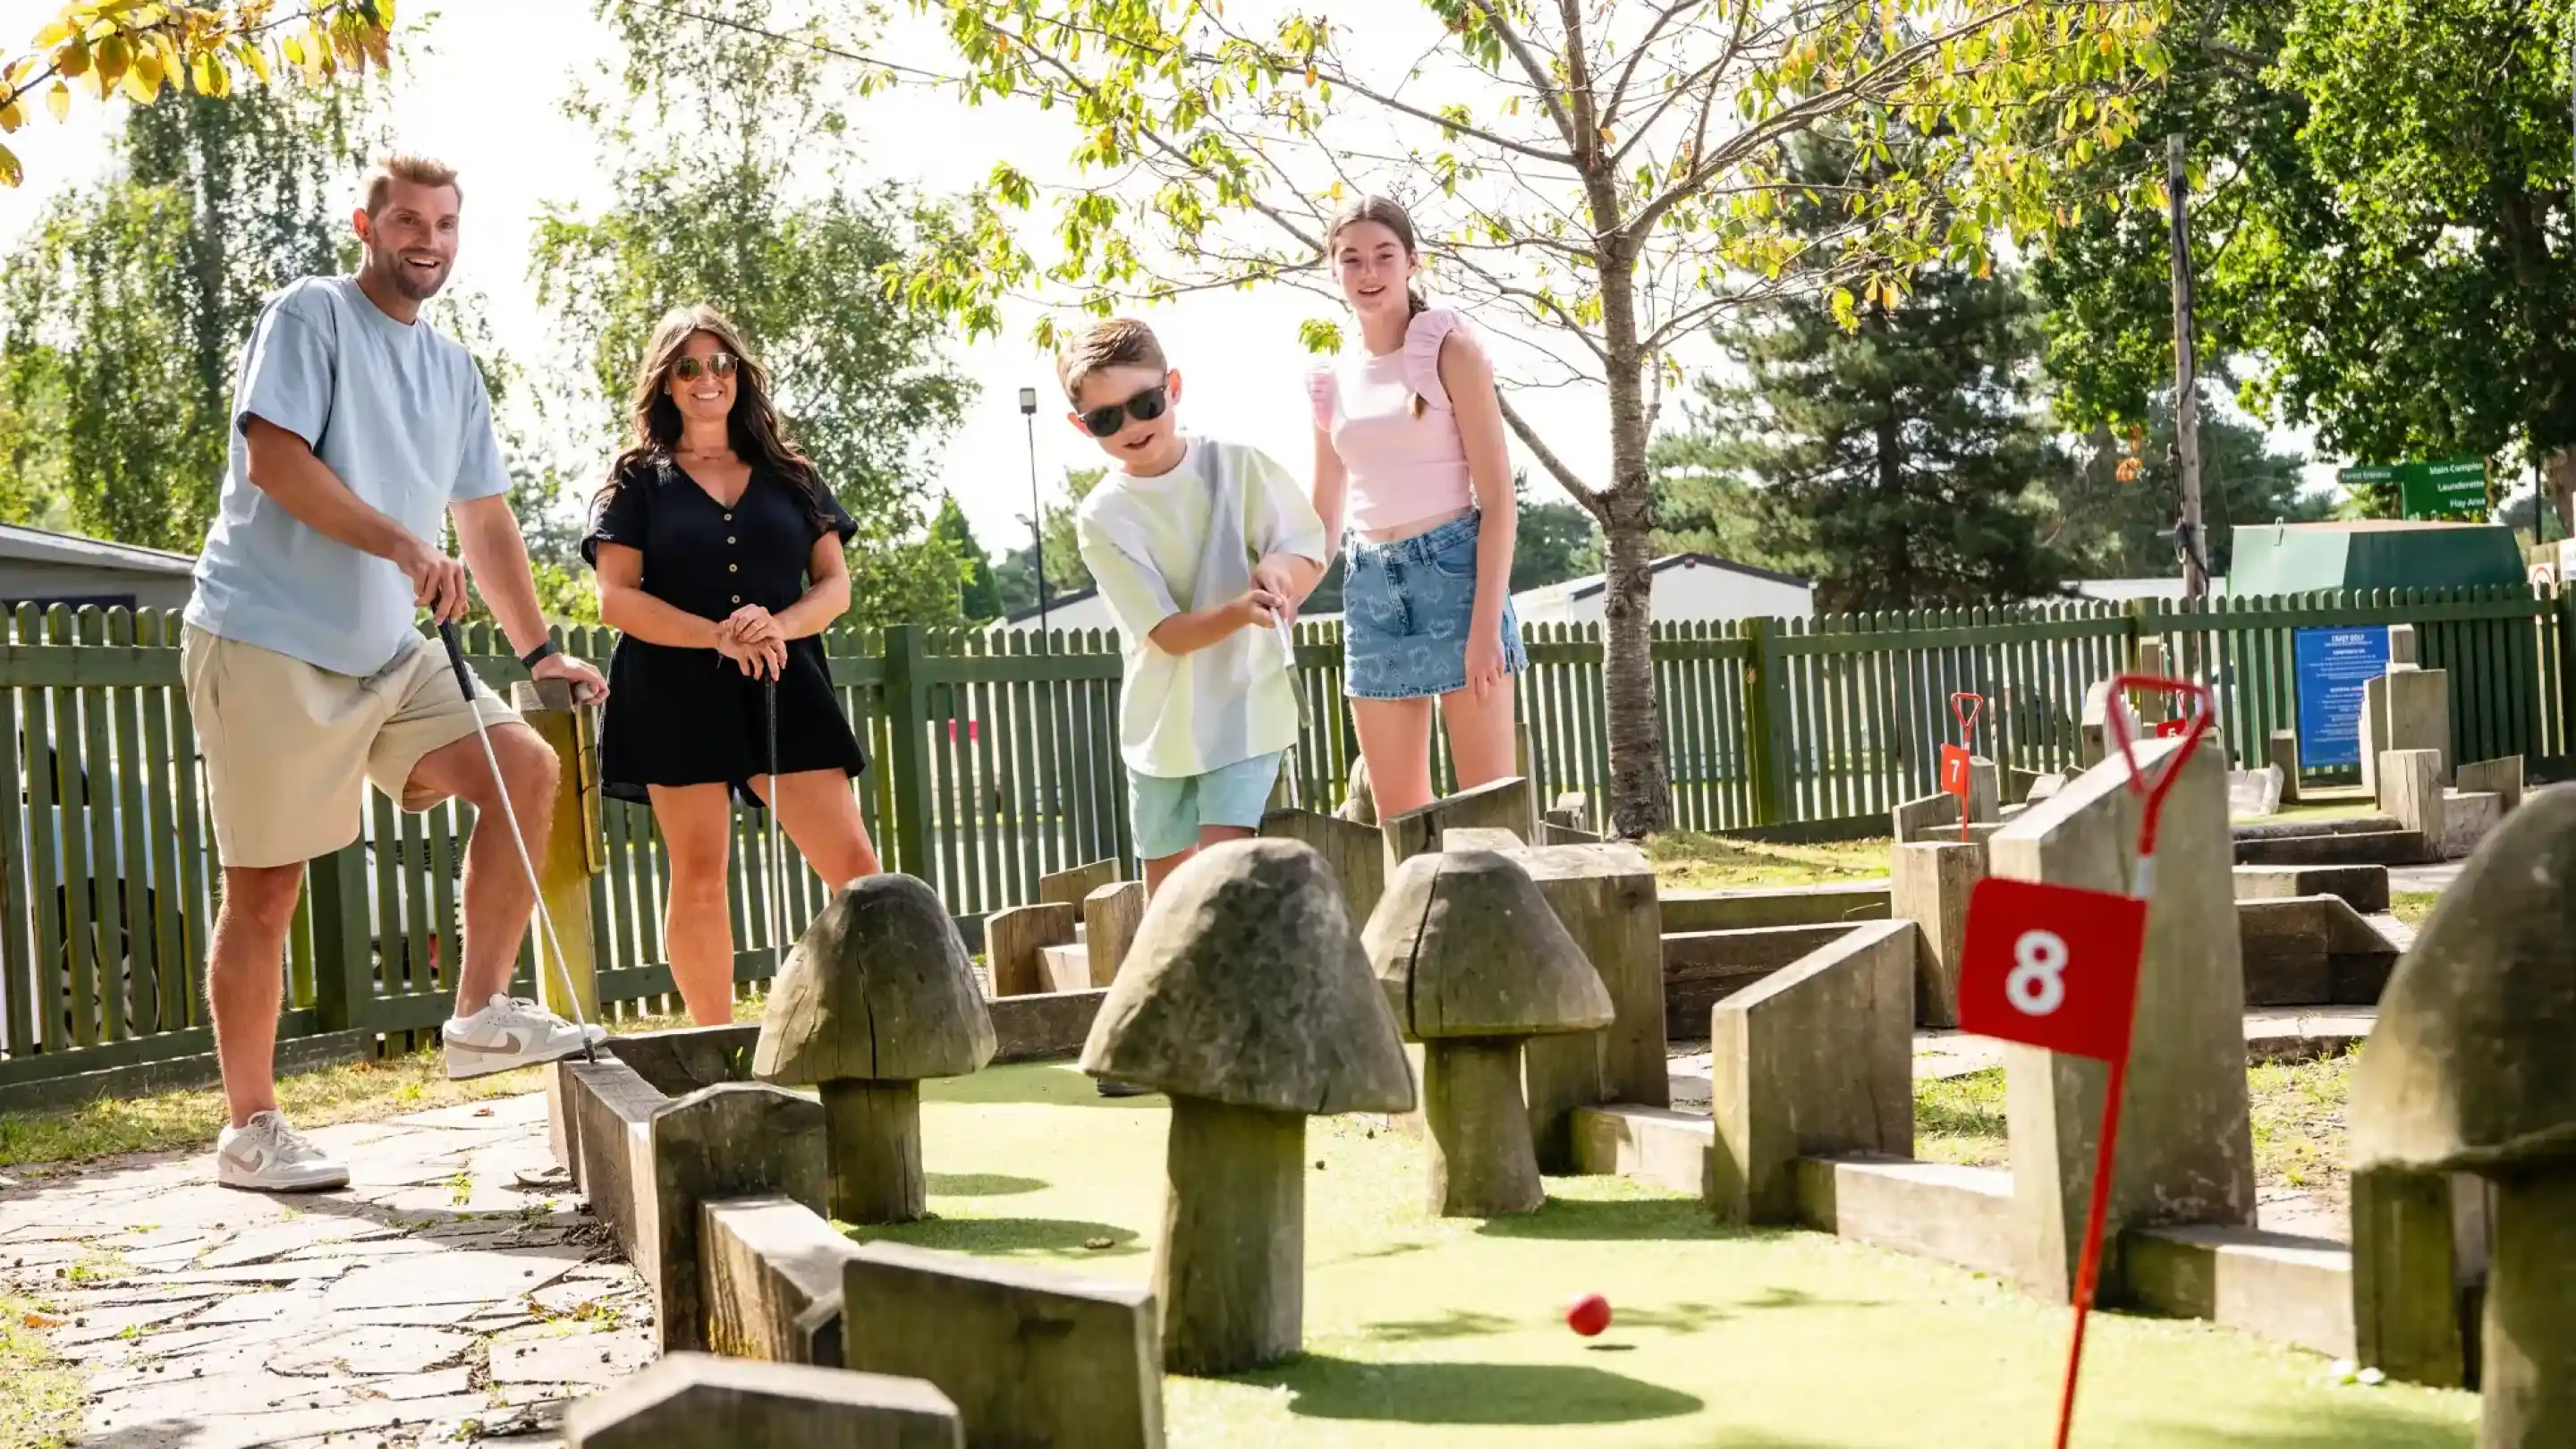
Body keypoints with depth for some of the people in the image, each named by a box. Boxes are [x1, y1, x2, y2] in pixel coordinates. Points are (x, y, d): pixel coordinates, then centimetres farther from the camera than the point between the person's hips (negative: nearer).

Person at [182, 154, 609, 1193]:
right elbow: (273, 458, -17)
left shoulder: (452, 367, 16)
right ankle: (249, 1130, 7)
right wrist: (402, 543, -25)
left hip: (390, 650, 7)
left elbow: (486, 520, 17)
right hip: (268, 641, -7)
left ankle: (480, 1016, -2)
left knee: (525, 767, -9)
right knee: (266, 888, -2)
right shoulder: (309, 316, -5)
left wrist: (537, 649, 10)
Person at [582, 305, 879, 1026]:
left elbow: (835, 585, 9)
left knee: (853, 862, -5)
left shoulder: (789, 475, 14)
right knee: (699, 874, 0)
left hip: (783, 687, 2)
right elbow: (616, 600, -4)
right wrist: (718, 637, -17)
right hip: (678, 692, -2)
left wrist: (782, 625, -13)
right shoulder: (638, 480, 5)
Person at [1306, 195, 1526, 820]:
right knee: (1398, 816, 5)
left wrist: (1487, 621, -17)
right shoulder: (1332, 383, 12)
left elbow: (1497, 495, -8)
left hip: (1453, 569, -5)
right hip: (1371, 587, 5)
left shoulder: (1449, 349, -3)